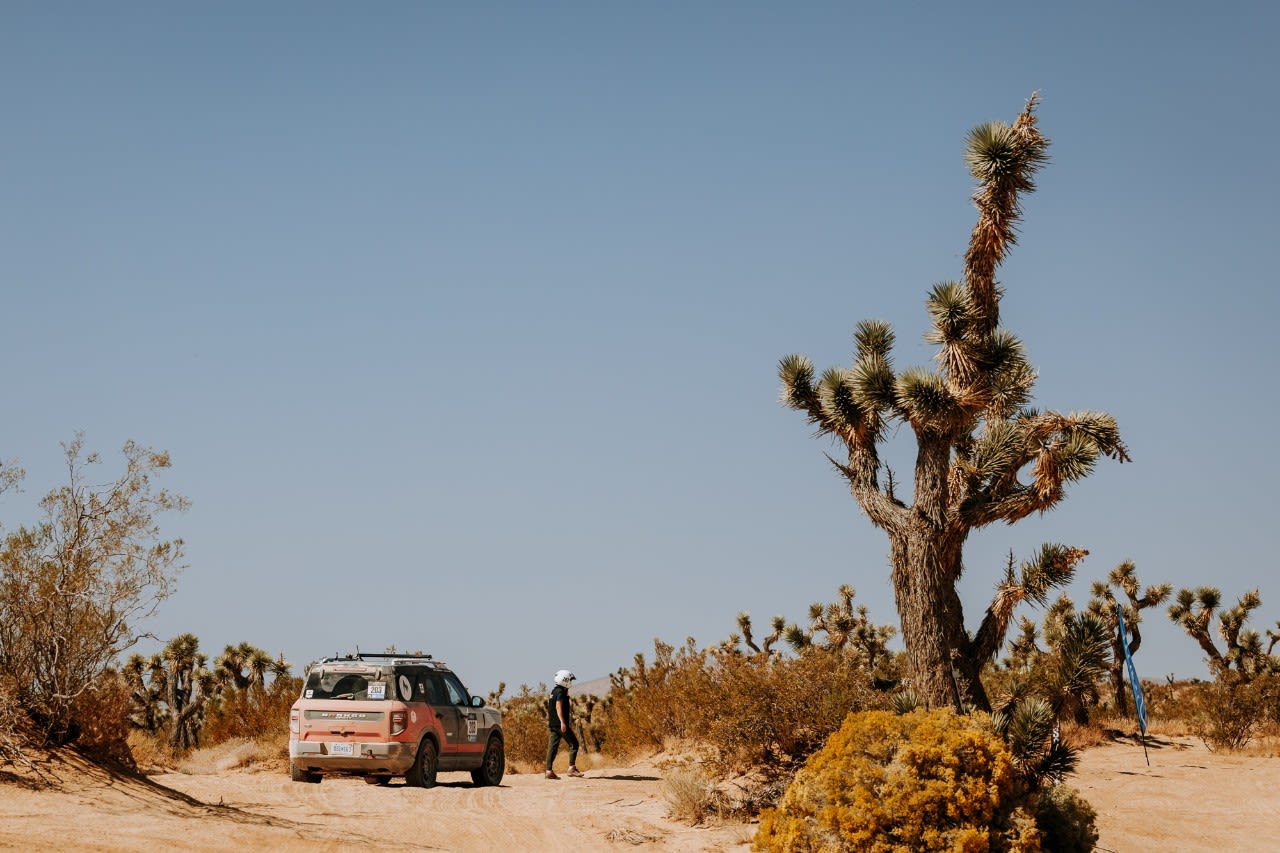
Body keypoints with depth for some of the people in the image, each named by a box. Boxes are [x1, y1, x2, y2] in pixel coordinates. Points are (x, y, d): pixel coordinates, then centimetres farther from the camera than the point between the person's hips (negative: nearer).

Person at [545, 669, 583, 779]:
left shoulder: (554, 691, 19)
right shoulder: (561, 692, -11)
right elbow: (558, 707, -20)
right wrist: (562, 722, -27)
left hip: (553, 724, 9)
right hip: (560, 723, -9)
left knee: (553, 746, 5)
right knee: (573, 744, -2)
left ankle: (549, 771, 0)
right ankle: (572, 768, -7)